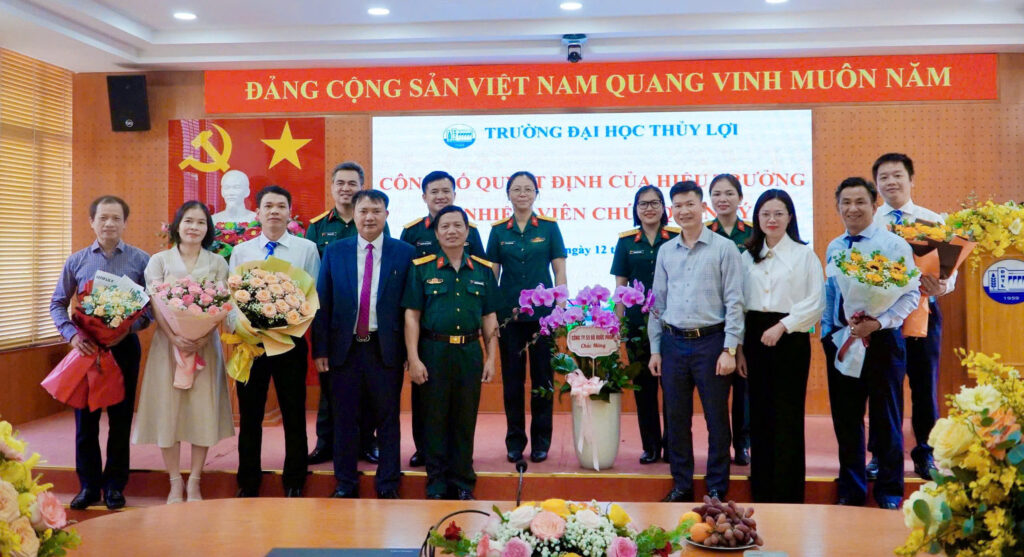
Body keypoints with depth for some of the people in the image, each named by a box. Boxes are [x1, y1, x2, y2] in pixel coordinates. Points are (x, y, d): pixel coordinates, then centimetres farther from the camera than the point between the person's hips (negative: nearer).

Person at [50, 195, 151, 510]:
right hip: (86, 348, 2)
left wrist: (129, 327, -16)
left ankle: (114, 485, 19)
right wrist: (72, 334, -7)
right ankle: (89, 486, 19)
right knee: (85, 419, 6)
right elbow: (57, 304, 9)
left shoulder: (140, 260, 0)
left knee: (121, 418, 6)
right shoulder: (76, 262, 5)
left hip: (124, 347, -1)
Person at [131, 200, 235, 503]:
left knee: (203, 410, 0)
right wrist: (174, 337, -18)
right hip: (168, 342, 0)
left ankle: (194, 482, 10)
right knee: (168, 409, 0)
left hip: (205, 345, 0)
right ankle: (175, 482, 11)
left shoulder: (217, 263, 7)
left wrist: (203, 339, -16)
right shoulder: (159, 260, 6)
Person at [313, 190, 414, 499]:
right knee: (344, 419, 10)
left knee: (388, 418, 7)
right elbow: (322, 303, 4)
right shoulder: (334, 252, 5)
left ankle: (388, 484, 20)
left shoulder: (405, 252, 1)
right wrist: (320, 349, -1)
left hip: (386, 349, -1)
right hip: (345, 347, 1)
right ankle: (345, 483, 24)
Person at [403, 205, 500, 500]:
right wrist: (414, 359, -8)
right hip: (434, 352, -1)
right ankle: (436, 484, 18)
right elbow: (412, 315, -2)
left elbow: (489, 317, 8)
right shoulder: (421, 268, 1)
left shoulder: (483, 270, 7)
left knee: (466, 419, 8)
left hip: (470, 352, 2)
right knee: (435, 418, 6)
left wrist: (491, 358, 3)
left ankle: (463, 482, 21)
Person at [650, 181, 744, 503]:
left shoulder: (724, 248, -3)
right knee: (676, 418, 10)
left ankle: (717, 488, 18)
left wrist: (729, 349, -11)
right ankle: (681, 485, 23)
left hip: (710, 342, -4)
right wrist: (655, 349, 9)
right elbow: (658, 303, 13)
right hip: (673, 343, 4)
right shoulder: (666, 252, 10)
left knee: (716, 418, 4)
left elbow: (734, 302, -6)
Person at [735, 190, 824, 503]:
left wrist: (782, 326, -16)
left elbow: (816, 303, -6)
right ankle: (761, 492, 17)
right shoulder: (748, 257, 11)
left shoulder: (804, 254, 0)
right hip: (755, 339, 4)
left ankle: (788, 494, 8)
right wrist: (739, 348, 4)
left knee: (788, 416, -1)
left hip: (790, 339, -4)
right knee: (760, 415, 8)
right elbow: (740, 304, 9)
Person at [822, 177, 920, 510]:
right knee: (846, 420, 11)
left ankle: (889, 493, 22)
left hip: (882, 340, -4)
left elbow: (911, 294, -11)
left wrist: (878, 323, -24)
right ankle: (851, 492, 25)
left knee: (886, 420, 6)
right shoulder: (832, 249, 9)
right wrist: (827, 334, 7)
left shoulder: (894, 244, -6)